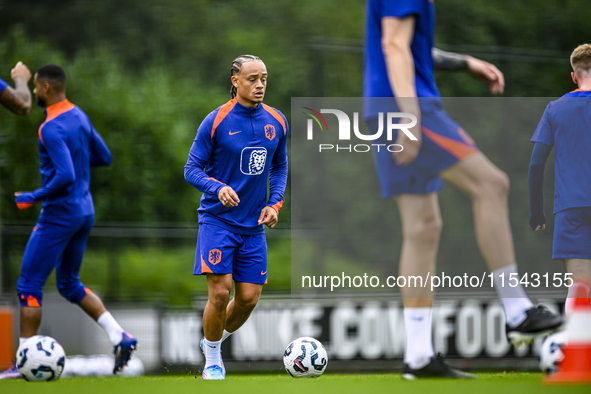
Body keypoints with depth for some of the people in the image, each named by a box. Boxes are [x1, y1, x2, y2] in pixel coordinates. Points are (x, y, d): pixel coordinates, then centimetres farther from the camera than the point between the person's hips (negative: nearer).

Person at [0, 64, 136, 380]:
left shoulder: (51, 129, -20)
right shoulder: (79, 117, 8)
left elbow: (64, 177, -28)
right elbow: (104, 157, 17)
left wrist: (32, 198, -16)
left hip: (60, 214, -9)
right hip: (85, 212, 9)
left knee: (29, 285, -1)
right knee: (69, 284, 19)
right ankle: (119, 337, 6)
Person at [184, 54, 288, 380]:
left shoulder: (277, 123, 4)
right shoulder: (216, 121, -10)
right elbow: (192, 169, -7)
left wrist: (274, 203, 2)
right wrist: (219, 188, -25)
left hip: (253, 225, 4)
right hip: (218, 219, -4)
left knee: (249, 298, 2)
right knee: (220, 293, -12)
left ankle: (216, 340, 31)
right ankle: (212, 360, 11)